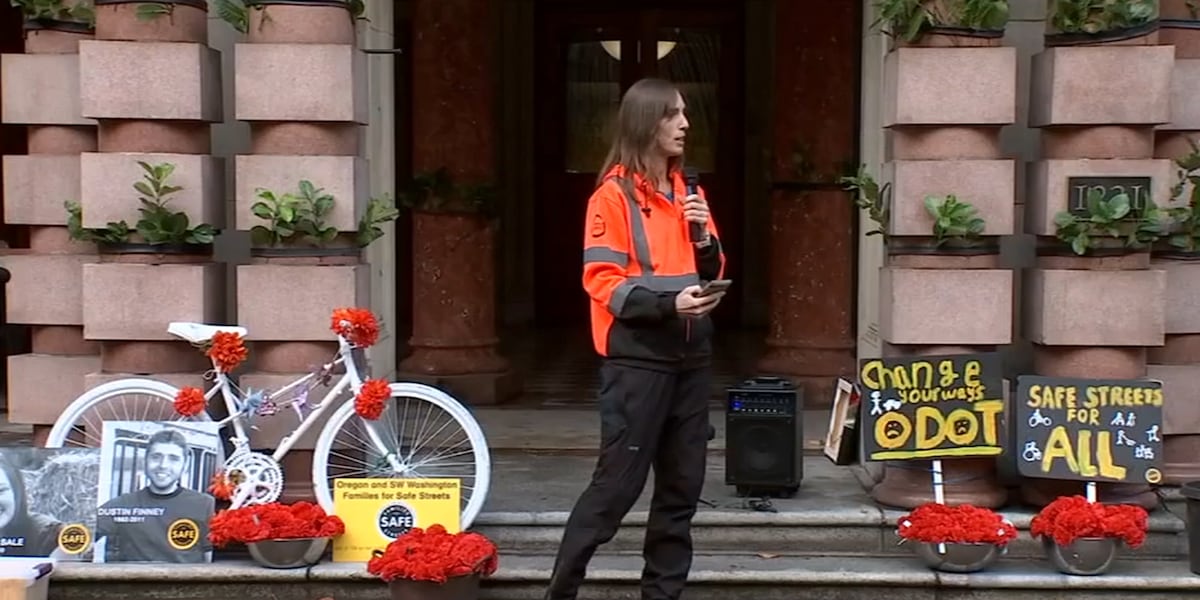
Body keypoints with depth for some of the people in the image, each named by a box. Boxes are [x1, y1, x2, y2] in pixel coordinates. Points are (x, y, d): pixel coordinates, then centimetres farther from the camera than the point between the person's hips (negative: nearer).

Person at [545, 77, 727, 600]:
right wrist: (668, 303, -24)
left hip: (691, 359, 7)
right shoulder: (614, 195, -6)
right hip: (637, 361, -6)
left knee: (683, 486, 8)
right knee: (618, 483, -6)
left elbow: (712, 274, 18)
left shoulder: (689, 192, 14)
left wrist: (705, 239, -2)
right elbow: (603, 282, -12)